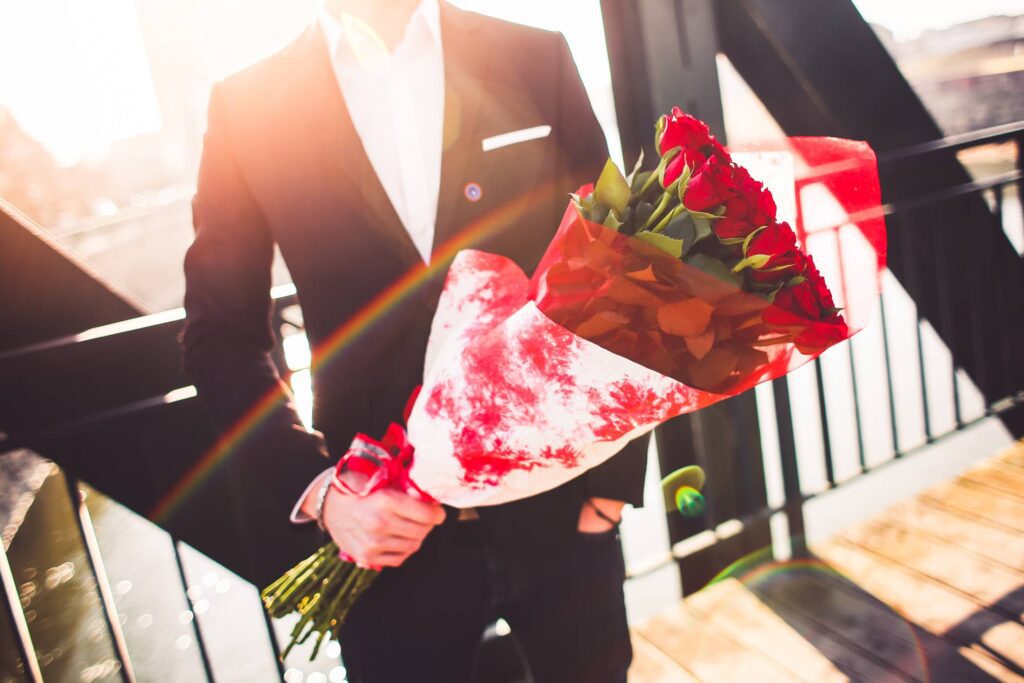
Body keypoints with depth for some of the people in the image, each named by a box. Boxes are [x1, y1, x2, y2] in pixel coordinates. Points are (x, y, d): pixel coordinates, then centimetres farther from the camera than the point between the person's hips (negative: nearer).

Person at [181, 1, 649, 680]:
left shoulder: (539, 59, 0)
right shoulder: (247, 107, -2)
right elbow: (222, 332, 1)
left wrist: (614, 477, -1)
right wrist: (312, 485, -12)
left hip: (560, 508, 2)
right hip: (386, 528, 0)